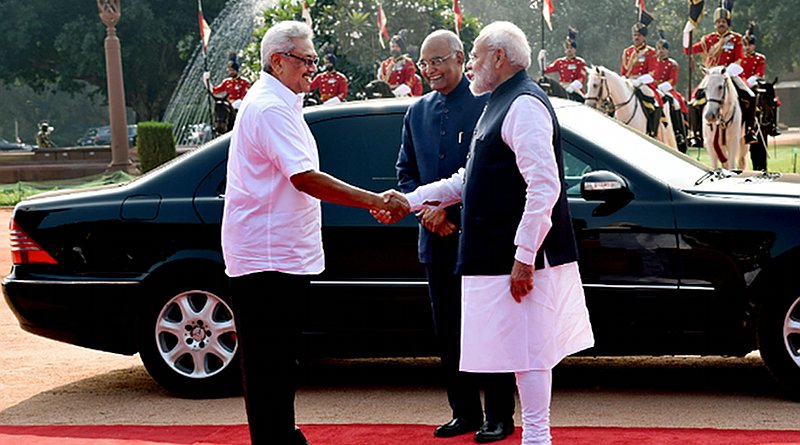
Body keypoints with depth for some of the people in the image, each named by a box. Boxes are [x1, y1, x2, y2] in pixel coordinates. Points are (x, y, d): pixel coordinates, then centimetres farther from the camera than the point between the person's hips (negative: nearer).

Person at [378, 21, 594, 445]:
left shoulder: (524, 105, -14)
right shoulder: (501, 105, 19)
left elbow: (544, 188, -22)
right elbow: (468, 180, 25)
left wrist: (523, 258, -25)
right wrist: (410, 201, 20)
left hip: (520, 258, -10)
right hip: (499, 256, 10)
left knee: (525, 349, -6)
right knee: (526, 350, 13)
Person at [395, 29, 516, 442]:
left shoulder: (486, 104, -7)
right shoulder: (417, 112, 13)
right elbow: (406, 171, 15)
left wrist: (447, 208, -15)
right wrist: (423, 211, -2)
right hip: (436, 238, 6)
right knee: (448, 330, 10)